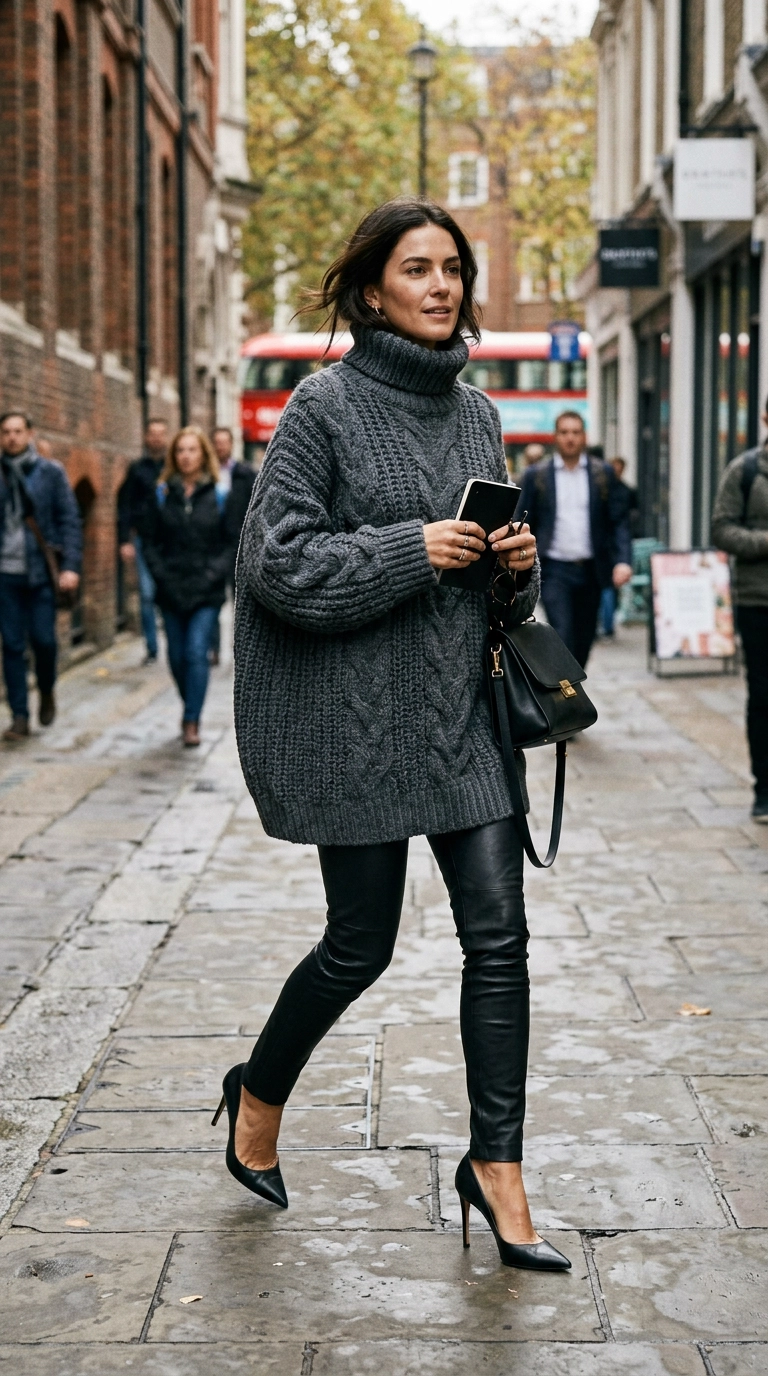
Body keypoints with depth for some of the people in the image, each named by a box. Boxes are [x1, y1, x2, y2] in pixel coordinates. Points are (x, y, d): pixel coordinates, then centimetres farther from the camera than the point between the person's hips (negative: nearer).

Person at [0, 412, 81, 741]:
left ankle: (47, 693, 25)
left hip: (41, 571, -1)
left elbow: (70, 521, -1)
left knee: (43, 639, -4)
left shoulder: (51, 472, 1)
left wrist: (70, 565, -11)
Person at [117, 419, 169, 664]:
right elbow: (124, 506, 6)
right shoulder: (137, 469, 6)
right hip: (145, 540, 0)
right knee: (147, 595, 0)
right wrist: (125, 541, -2)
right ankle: (152, 649, 7)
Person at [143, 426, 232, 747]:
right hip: (171, 591, 3)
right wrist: (162, 577, -5)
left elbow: (230, 543, 0)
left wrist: (212, 576, -11)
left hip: (207, 591, -3)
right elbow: (150, 542, 7)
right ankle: (192, 707, 28)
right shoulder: (162, 494, 6)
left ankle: (191, 721, -8)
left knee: (196, 652, -12)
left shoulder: (218, 494, 1)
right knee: (177, 657, 7)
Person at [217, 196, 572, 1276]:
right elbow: (277, 561, -13)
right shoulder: (326, 405, -8)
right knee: (362, 941, 4)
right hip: (355, 712, -5)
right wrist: (409, 550, -18)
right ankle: (258, 1094, 31)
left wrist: (518, 563, -1)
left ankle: (496, 1164, 12)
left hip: (459, 704, 6)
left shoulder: (476, 414, 11)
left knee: (499, 933, 0)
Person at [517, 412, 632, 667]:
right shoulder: (536, 476, 3)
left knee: (584, 639, 9)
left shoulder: (604, 473, 6)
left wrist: (623, 560, -11)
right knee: (562, 637, -13)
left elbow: (618, 521, 3)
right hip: (554, 570, -2)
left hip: (590, 570, 3)